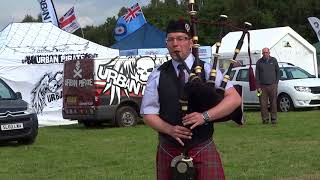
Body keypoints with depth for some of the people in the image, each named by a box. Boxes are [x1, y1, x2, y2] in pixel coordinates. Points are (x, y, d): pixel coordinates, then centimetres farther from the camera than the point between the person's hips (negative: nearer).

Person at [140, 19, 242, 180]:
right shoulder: (158, 76, 3)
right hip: (168, 152, 1)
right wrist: (170, 129, -15)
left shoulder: (207, 70, 2)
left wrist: (204, 116, -19)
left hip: (203, 150, -1)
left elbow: (235, 99, -7)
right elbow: (148, 113, 3)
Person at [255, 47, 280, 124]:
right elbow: (257, 75, 8)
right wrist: (258, 86, 0)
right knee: (263, 104, -4)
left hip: (272, 86, 0)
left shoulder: (274, 60, 9)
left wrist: (276, 83, 5)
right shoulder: (259, 62, 7)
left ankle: (273, 119, 4)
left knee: (273, 103, -2)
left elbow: (278, 72, 14)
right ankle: (265, 119, 3)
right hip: (262, 86, 0)